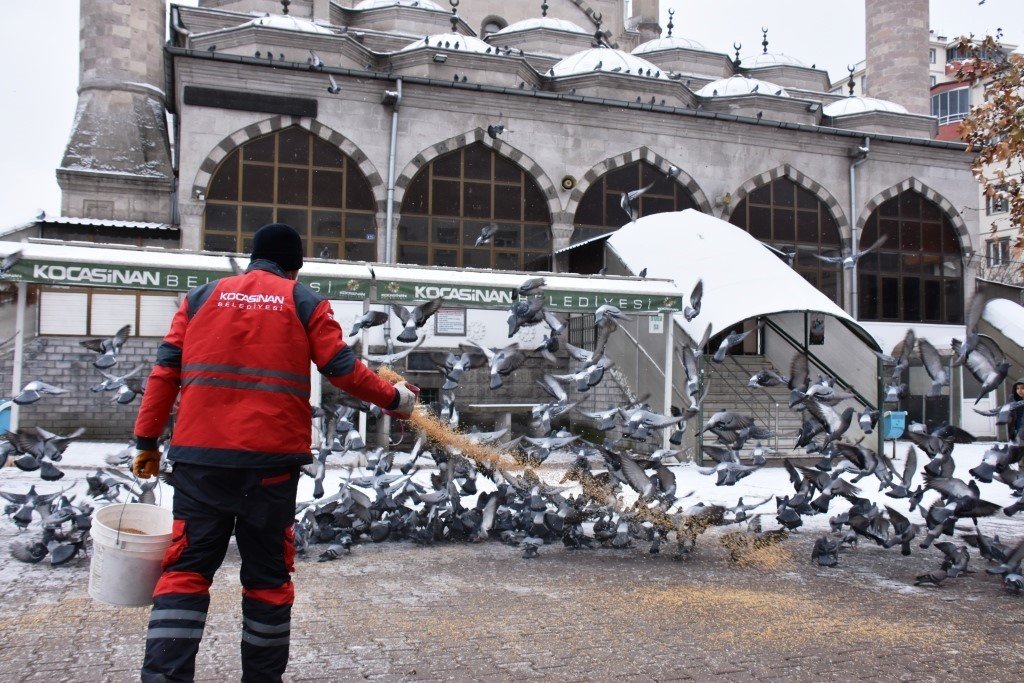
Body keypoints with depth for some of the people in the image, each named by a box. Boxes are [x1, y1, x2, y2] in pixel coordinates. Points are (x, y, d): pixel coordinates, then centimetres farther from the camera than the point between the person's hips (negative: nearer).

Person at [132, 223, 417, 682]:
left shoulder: (202, 297, 12)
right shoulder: (304, 302, 6)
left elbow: (165, 370, 7)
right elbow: (341, 368, 0)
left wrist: (147, 441, 11)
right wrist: (393, 398, 14)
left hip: (200, 454, 2)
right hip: (272, 456, -1)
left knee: (187, 567, 5)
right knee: (268, 571, 10)